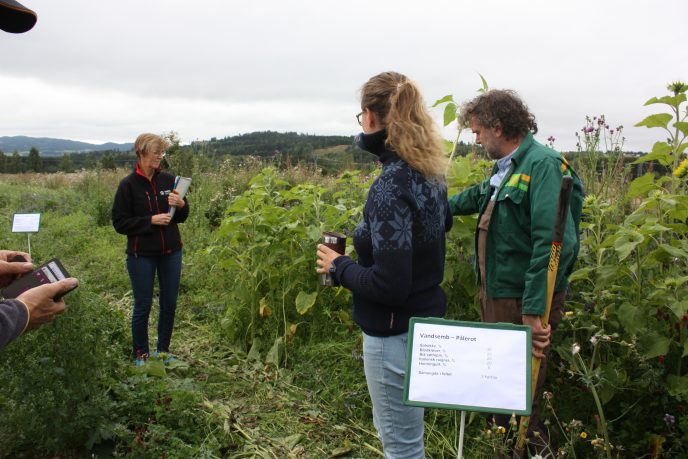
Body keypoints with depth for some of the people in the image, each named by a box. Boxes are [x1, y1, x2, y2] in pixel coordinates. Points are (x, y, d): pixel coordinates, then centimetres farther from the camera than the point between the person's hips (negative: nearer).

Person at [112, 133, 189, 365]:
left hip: (171, 252, 4)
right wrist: (151, 220, -19)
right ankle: (141, 354, 22)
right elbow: (120, 223, -8)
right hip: (142, 255, -3)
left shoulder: (168, 180, 2)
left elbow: (182, 217, 9)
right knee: (143, 305, 6)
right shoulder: (128, 185, -8)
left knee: (169, 304, 10)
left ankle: (163, 350, 27)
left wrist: (181, 205, -13)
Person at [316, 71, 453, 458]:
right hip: (426, 320, 9)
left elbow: (389, 286, -27)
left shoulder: (390, 186, -25)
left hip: (396, 334, -9)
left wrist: (338, 267, -11)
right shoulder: (430, 173, 1)